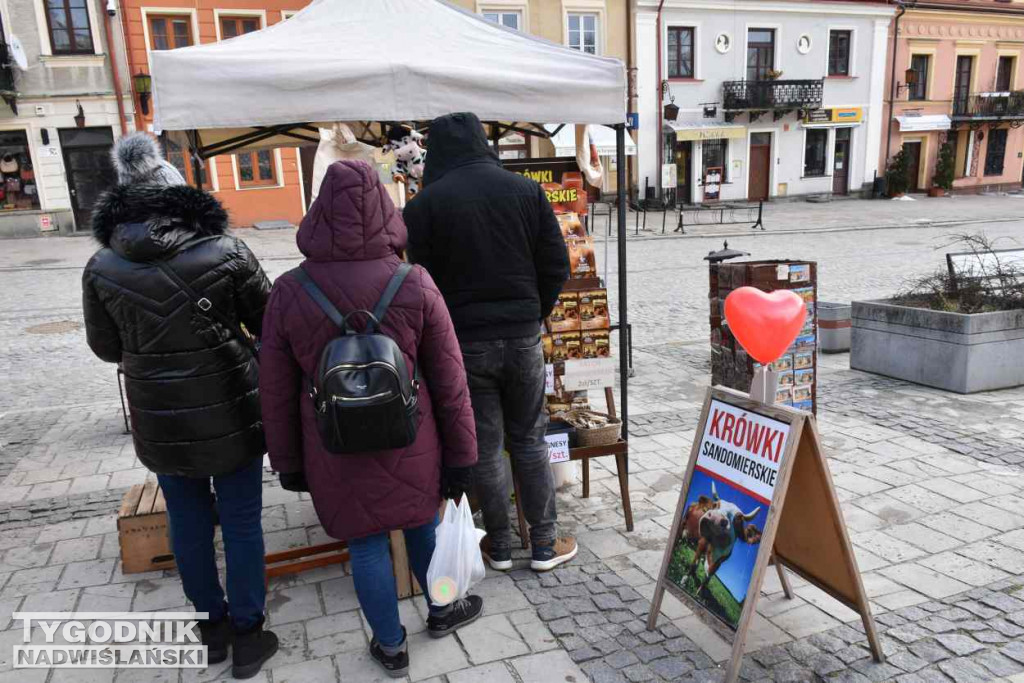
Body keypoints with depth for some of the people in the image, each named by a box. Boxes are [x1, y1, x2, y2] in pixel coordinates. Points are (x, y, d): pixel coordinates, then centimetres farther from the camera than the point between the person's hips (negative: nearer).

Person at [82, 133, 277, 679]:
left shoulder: (102, 268, -6)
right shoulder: (226, 253, -15)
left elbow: (107, 347, 5)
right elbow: (268, 323, -4)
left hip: (159, 422, 3)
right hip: (229, 414, -3)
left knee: (189, 521, 19)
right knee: (241, 523, 10)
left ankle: (212, 625, 35)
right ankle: (246, 637, 23)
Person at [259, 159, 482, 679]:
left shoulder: (289, 293, -12)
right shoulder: (415, 285, -14)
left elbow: (275, 393, -4)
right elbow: (450, 383, -9)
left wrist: (288, 461, 10)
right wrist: (461, 457, 2)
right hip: (409, 444, 1)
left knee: (366, 543, 17)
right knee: (423, 520, 23)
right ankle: (441, 611, 46)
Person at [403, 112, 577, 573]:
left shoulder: (424, 205, -5)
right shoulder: (525, 189, 1)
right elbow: (556, 265, 0)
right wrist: (534, 315, 11)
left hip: (464, 342, -2)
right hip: (523, 336, 2)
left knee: (484, 448, 11)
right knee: (529, 441, 14)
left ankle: (499, 547, 24)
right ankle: (544, 545, 22)